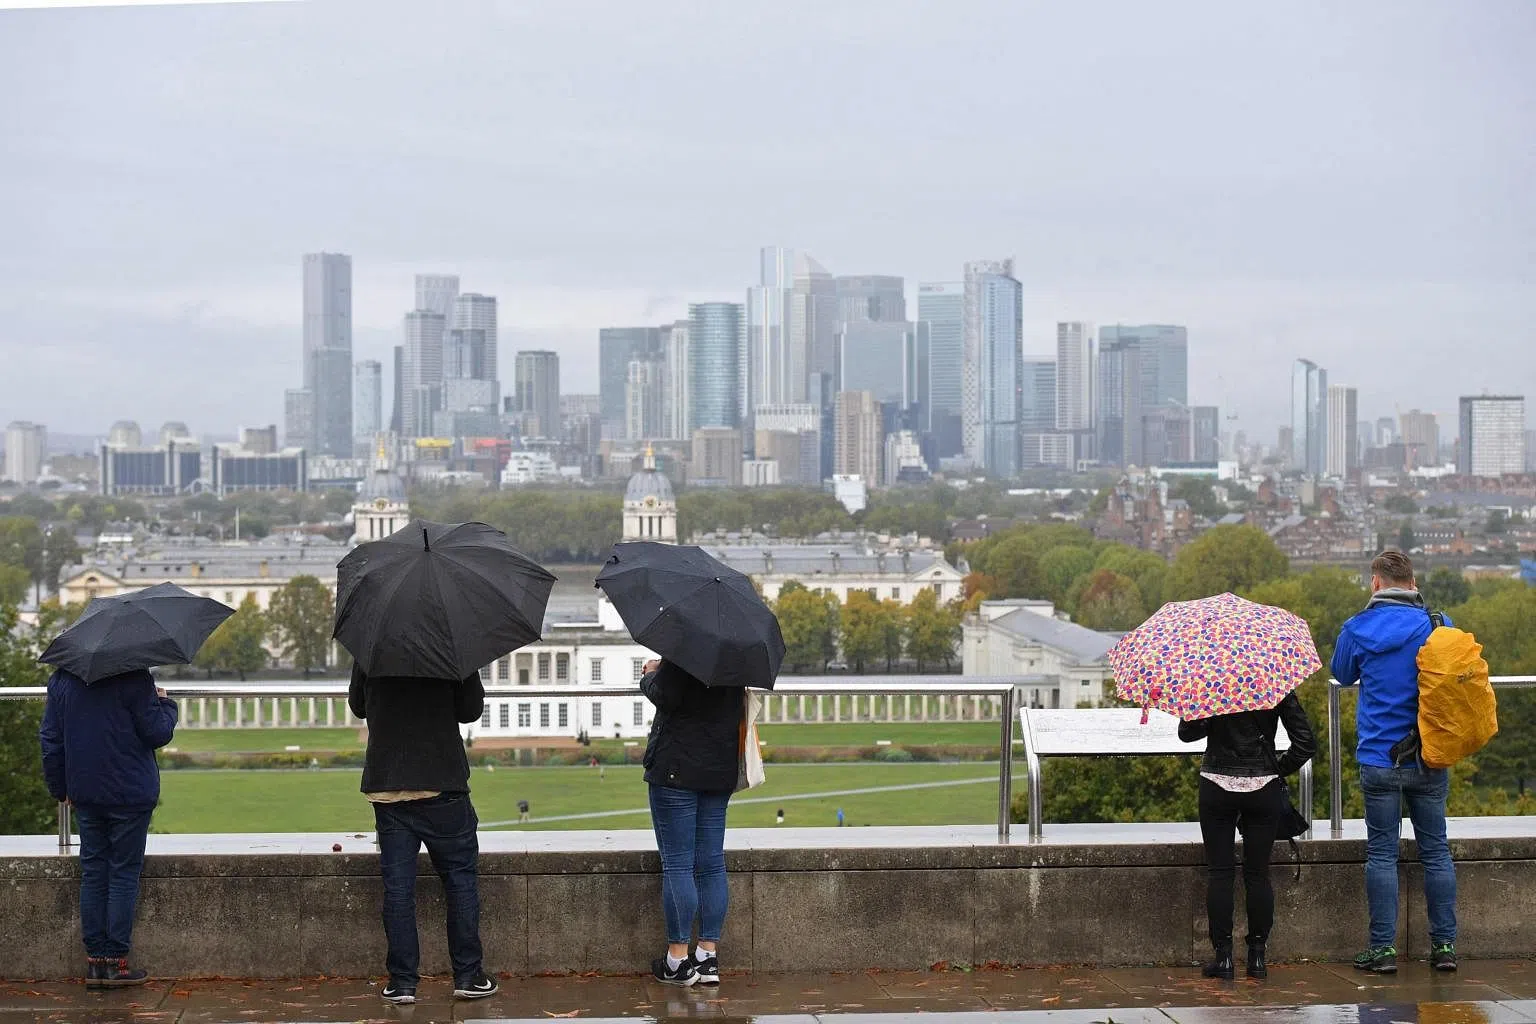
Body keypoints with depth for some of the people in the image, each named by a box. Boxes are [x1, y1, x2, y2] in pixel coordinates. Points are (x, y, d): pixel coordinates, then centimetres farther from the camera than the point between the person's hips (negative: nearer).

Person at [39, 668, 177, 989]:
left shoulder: (61, 679, 4)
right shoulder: (135, 679, -14)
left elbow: (50, 739, 8)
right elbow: (157, 733, -11)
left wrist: (60, 788, 18)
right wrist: (166, 704, 9)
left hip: (85, 794, 5)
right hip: (130, 794, -5)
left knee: (93, 873, 11)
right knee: (124, 873, 3)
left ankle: (94, 960, 12)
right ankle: (116, 961, 3)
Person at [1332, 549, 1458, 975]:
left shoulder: (1358, 628, -5)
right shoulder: (1439, 626, -2)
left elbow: (1343, 674, 13)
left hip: (1379, 759, -2)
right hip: (1431, 760, 2)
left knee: (1382, 853, 4)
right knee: (1436, 850, 10)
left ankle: (1383, 948, 4)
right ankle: (1444, 945, 12)